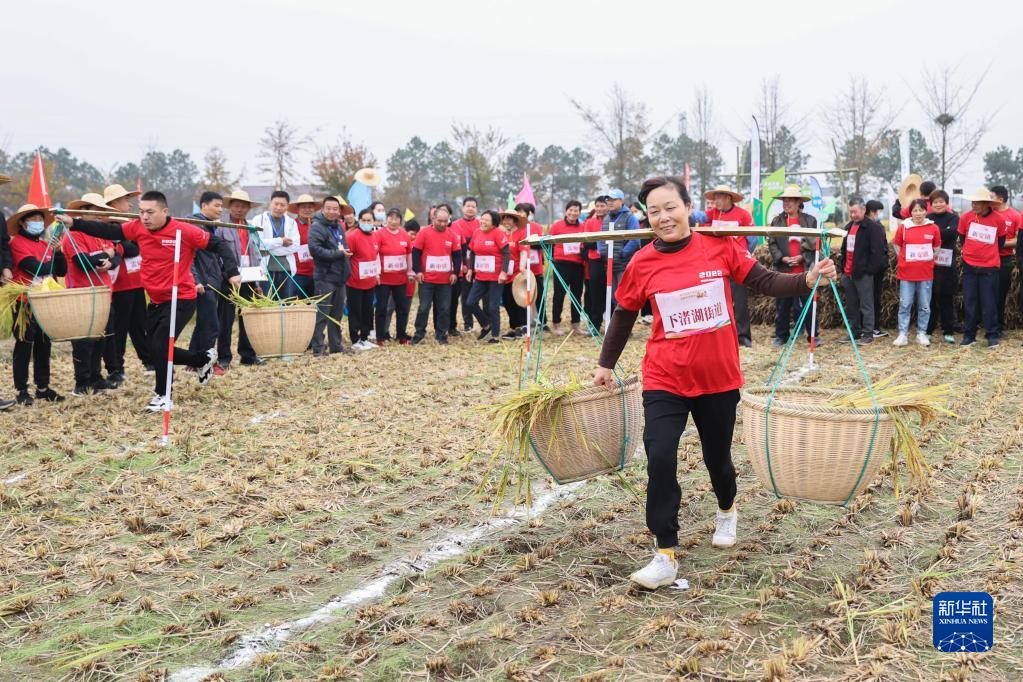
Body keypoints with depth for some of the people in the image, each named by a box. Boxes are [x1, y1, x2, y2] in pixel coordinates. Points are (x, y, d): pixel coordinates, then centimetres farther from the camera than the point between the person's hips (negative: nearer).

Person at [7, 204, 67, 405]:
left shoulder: (46, 244, 14)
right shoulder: (17, 243, -7)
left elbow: (62, 271, 6)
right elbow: (36, 268, -19)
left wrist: (57, 252, -9)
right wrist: (52, 262, -1)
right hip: (25, 302, -6)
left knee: (44, 345, 10)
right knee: (24, 345, -3)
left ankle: (43, 387, 18)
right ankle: (21, 390, 3)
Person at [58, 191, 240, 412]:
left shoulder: (185, 231, -18)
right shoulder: (138, 228, -2)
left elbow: (218, 244, -14)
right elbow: (107, 231, 4)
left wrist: (232, 272, -23)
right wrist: (74, 224, -4)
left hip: (182, 300, -7)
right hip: (156, 301, 7)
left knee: (159, 346, -13)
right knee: (156, 349, 13)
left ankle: (161, 395, 8)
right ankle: (204, 359, 34)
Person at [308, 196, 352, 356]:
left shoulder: (339, 226, 16)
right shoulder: (317, 227, -9)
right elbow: (315, 249, -22)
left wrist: (347, 270, 13)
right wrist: (338, 254, -18)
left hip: (339, 277, 8)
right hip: (324, 277, -8)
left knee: (337, 314, 13)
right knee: (322, 314, -7)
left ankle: (336, 345, 21)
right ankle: (318, 348, -4)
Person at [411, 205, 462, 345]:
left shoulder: (452, 235, 2)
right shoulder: (424, 233, -6)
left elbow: (457, 255, 9)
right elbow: (416, 252, -4)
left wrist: (455, 272, 2)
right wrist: (417, 271, -10)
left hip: (446, 279, 2)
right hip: (427, 278, -2)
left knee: (444, 308, 6)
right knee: (424, 307, 3)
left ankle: (441, 335, 15)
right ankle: (419, 333, 15)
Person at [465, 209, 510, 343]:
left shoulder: (498, 233, -12)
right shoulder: (476, 233, 5)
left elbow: (506, 253, -14)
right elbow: (472, 252, 15)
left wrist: (503, 272, -21)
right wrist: (470, 269, 8)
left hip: (496, 277, -6)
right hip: (480, 276, 6)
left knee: (493, 307, 0)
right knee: (471, 303, 1)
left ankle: (496, 335, 14)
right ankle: (486, 325, 23)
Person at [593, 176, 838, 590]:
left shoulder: (720, 247, -7)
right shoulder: (642, 264, -6)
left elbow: (765, 283, -1)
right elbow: (624, 316, 8)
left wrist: (808, 279, -18)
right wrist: (606, 364, 15)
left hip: (719, 378, 1)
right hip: (664, 380, -1)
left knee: (717, 456, 17)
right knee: (660, 460, -14)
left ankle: (727, 511, 51)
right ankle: (666, 555, -2)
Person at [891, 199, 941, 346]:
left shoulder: (933, 228, 0)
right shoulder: (903, 227, -2)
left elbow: (937, 248, 13)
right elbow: (896, 245, 10)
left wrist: (929, 260, 5)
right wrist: (904, 259, 2)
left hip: (926, 273, 1)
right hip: (906, 273, -1)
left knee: (924, 306, 7)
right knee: (904, 305, 0)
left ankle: (922, 333, 16)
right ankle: (903, 334, 4)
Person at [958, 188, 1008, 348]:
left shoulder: (999, 220, -8)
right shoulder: (966, 217, -5)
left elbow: (1000, 242, 9)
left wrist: (988, 253, 12)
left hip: (990, 267, -1)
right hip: (969, 266, 2)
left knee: (989, 303, 1)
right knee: (970, 302, 6)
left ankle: (992, 335, 10)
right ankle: (969, 335, 13)